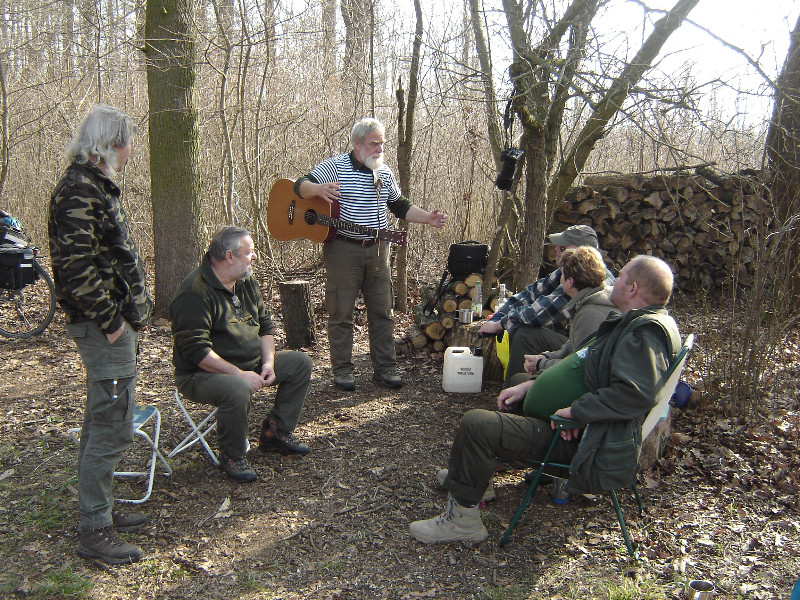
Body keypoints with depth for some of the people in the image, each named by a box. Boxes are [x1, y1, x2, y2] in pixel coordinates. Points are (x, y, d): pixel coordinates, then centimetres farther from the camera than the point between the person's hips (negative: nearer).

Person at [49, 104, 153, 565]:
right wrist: (110, 320, -18)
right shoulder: (80, 190, -16)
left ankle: (100, 510, 31)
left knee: (102, 422, 18)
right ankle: (95, 531, 7)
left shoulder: (97, 185, 17)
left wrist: (133, 311, 16)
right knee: (113, 428, -4)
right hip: (105, 325, -11)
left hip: (117, 321, 11)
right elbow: (77, 266, -23)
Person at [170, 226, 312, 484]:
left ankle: (275, 432, 12)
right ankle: (232, 456, -11)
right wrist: (240, 374, -28)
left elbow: (265, 324, 12)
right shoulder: (194, 293, -21)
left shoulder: (247, 282, 7)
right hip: (202, 374, -9)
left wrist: (268, 362, -5)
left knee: (300, 362, 3)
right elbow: (197, 351, -26)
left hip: (251, 364, 9)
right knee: (238, 390, -39)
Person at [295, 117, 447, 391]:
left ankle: (385, 367, 17)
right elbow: (301, 186, -10)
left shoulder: (384, 173, 12)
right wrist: (319, 189, -32)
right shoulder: (335, 167, -4)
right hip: (343, 248, -5)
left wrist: (427, 218, 7)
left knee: (382, 310, 7)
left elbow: (400, 206, 21)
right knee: (341, 311, 2)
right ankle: (342, 369, 13)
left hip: (377, 249, 5)